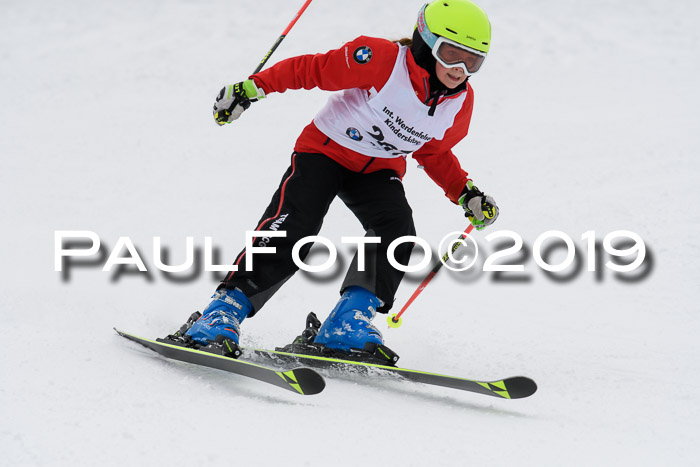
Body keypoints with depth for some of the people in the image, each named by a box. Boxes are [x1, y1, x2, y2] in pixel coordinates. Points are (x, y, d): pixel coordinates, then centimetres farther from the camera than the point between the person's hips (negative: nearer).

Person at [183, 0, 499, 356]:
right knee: (293, 228, -23)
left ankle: (348, 324, -21)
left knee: (397, 230, -23)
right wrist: (252, 87, -21)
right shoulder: (383, 59, -25)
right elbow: (312, 69, -17)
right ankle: (226, 308, -17)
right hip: (326, 149, -4)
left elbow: (434, 153, 11)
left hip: (378, 170, 5)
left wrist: (466, 195, -1)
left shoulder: (460, 103, -7)